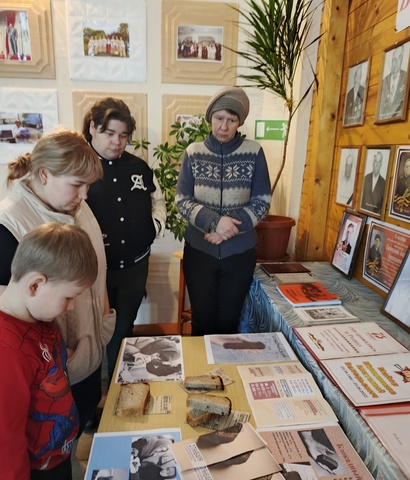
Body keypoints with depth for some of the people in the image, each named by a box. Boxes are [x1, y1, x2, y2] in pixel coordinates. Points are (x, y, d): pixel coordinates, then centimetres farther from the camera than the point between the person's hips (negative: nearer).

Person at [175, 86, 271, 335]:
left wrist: (231, 227, -18)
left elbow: (262, 201, -4)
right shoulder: (194, 153, -2)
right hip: (199, 250, 1)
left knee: (229, 322, 13)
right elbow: (182, 200, -5)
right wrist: (215, 221, -21)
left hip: (240, 252, 0)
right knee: (202, 321, 11)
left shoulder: (254, 152, -4)